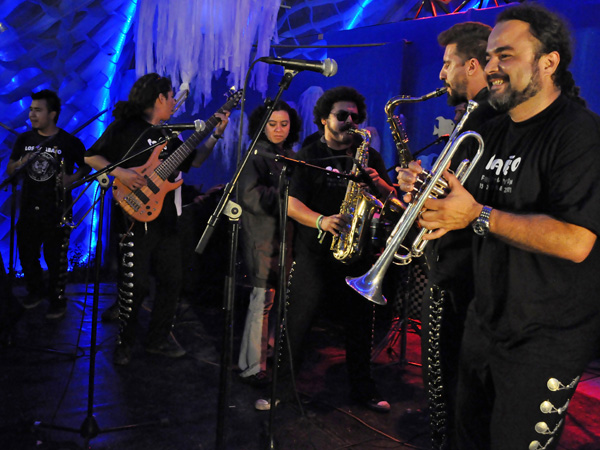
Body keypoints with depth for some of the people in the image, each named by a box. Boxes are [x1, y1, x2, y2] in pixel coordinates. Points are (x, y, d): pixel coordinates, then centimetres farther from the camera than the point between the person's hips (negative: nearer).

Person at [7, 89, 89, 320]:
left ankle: (58, 300, 19)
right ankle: (36, 290, 37)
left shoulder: (70, 142, -7)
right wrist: (20, 164, -10)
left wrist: (73, 178, -17)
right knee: (27, 253, 15)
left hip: (57, 211, -5)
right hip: (29, 208, 5)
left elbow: (85, 166, 3)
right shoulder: (24, 139, 6)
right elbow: (9, 169, 12)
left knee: (56, 258, 2)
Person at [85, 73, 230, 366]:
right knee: (135, 285, -5)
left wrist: (216, 134, 13)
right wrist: (119, 172, -20)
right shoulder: (124, 127, -5)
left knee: (172, 280, 8)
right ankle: (124, 343, 16)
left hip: (166, 219, 7)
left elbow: (194, 160, 21)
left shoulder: (168, 135, 16)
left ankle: (158, 339, 24)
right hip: (135, 219, -7)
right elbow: (90, 157, -6)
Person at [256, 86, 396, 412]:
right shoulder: (308, 157, 3)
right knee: (294, 325, -1)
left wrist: (380, 185, -12)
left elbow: (392, 199, 11)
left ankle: (363, 388, 27)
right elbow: (291, 203, -8)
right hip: (314, 255, -3)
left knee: (360, 324, 11)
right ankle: (280, 388, 14)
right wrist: (321, 221, -27)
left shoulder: (370, 156, 13)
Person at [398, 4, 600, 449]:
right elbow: (469, 203, 15)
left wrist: (480, 216, -28)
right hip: (485, 325, 8)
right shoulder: (493, 133, 9)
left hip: (544, 343, -8)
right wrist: (430, 192, -6)